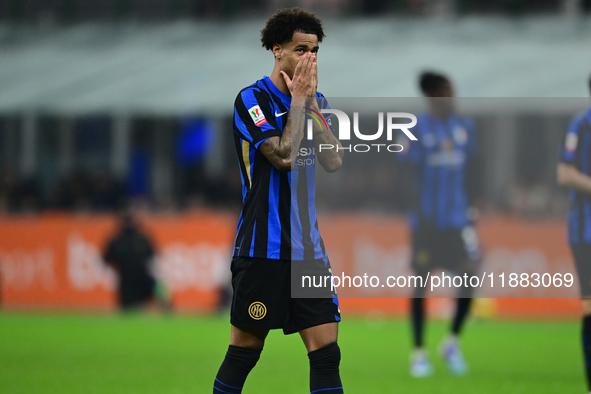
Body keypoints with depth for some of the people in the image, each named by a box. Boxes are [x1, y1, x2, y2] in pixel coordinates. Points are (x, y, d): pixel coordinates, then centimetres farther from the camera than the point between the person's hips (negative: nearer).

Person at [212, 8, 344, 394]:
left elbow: (334, 161, 1)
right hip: (263, 248, -5)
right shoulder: (252, 99, -5)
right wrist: (298, 100, -9)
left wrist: (312, 101, -3)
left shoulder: (316, 101, 14)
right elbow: (283, 156, -18)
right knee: (245, 350, 0)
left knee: (327, 350, -4)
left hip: (308, 247, 5)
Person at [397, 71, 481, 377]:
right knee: (421, 282, 1)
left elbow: (468, 174, 15)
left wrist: (471, 208, 12)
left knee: (470, 277, -6)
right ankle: (419, 353, 11)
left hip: (458, 219, 4)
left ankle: (452, 342, 13)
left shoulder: (464, 129, 8)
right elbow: (411, 175, -7)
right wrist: (420, 212, -13)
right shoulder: (417, 130, -6)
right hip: (427, 221, -4)